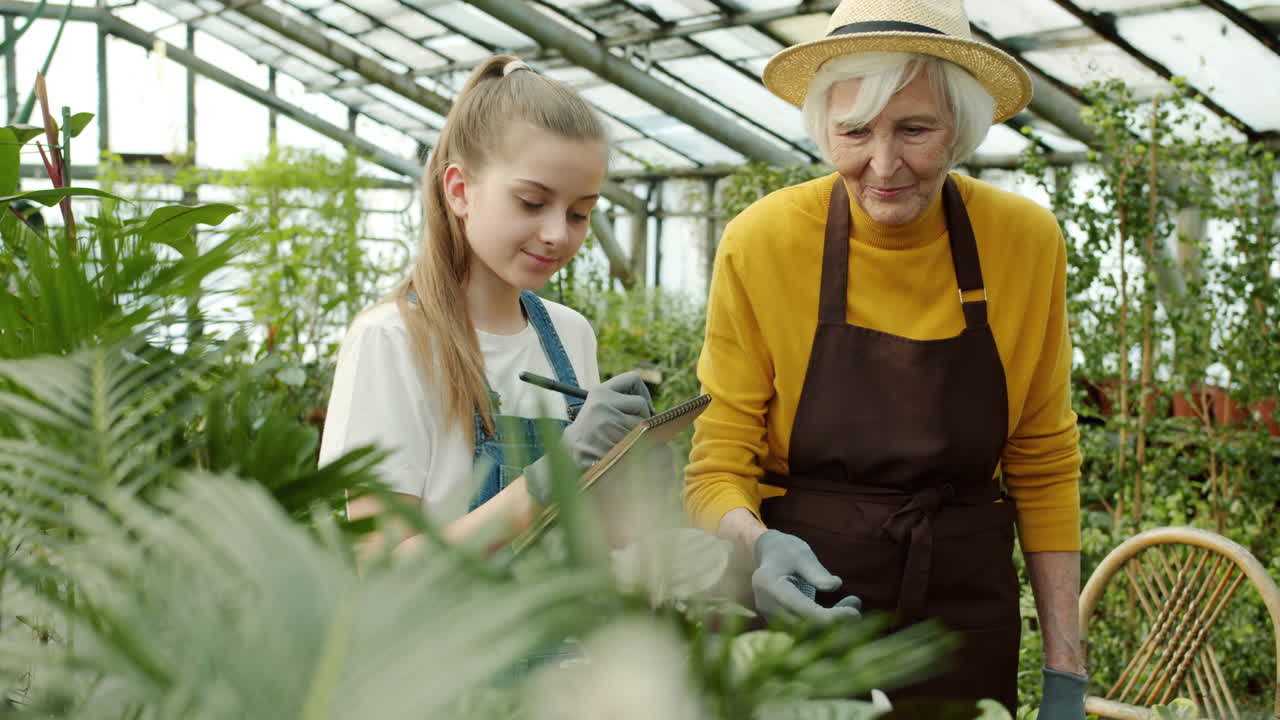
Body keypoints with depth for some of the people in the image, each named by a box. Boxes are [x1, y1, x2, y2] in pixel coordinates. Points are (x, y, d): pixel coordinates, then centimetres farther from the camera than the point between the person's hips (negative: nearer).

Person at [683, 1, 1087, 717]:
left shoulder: (1027, 241, -7)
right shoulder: (761, 242, -12)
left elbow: (1043, 468, 2)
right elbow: (717, 470, -7)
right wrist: (758, 545, -29)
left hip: (968, 617, 2)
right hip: (800, 608, -1)